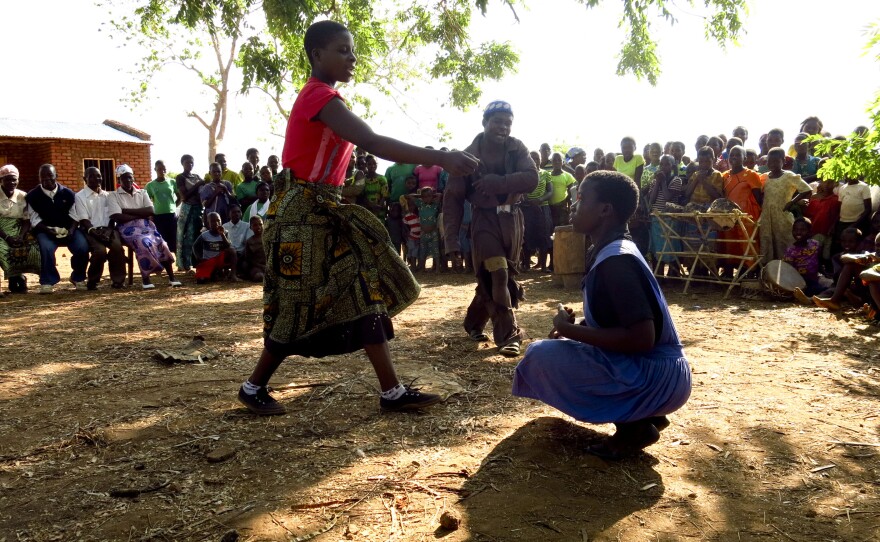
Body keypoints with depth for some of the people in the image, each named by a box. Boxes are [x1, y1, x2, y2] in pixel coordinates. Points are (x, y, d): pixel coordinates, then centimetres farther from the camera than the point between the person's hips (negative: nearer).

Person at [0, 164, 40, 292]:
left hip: (18, 234, 3)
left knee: (34, 245, -23)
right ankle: (17, 278, -13)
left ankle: (15, 278, -6)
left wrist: (21, 237, -19)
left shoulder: (23, 196, 4)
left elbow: (26, 221, 0)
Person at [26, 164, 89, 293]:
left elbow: (74, 215, 4)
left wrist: (71, 230, -14)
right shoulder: (33, 196, 0)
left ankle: (78, 278, 4)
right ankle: (47, 281, -11)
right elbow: (35, 220, -1)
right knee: (47, 248, -34)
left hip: (68, 229, 2)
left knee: (82, 247, -25)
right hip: (45, 230, -2)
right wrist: (48, 230, -18)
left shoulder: (68, 193, 5)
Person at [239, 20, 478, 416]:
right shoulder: (319, 96, -15)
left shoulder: (322, 99, 17)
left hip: (323, 213, 10)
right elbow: (375, 144, -27)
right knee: (299, 308, 0)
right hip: (301, 214, -10)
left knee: (364, 292, 4)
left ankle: (392, 392, 7)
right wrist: (440, 158, -30)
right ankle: (253, 387, 21)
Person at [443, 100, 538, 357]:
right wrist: (451, 236, -12)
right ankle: (508, 335, -8)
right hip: (485, 220, -4)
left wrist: (497, 183, -24)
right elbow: (453, 198, -6)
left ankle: (474, 322, 32)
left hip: (512, 218, 4)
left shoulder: (517, 148, 0)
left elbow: (532, 178, -14)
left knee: (493, 277, 12)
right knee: (497, 275, -15)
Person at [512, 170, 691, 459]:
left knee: (542, 356, -20)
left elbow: (642, 338, -27)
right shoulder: (606, 252, 8)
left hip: (657, 377, -10)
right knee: (552, 348, 20)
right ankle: (642, 415, 11)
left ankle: (633, 426, -7)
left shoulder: (616, 261, -22)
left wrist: (570, 330, -19)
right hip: (640, 367, 10)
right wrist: (570, 328, 1)